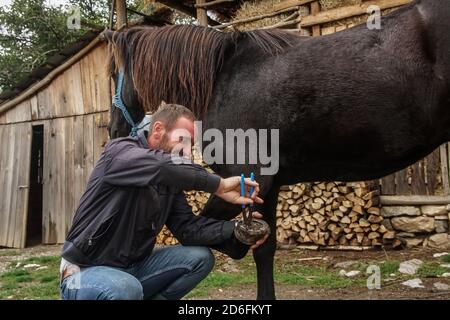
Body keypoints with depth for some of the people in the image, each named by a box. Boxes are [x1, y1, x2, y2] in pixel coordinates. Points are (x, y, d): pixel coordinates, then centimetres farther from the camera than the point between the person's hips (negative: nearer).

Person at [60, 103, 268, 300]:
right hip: (86, 270, -7)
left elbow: (188, 227, -5)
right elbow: (163, 165, -38)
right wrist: (219, 185, -31)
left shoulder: (170, 178, 4)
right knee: (125, 289, -38)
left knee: (200, 257, -4)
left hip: (134, 266, 7)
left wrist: (235, 230, -20)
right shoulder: (120, 151, -16)